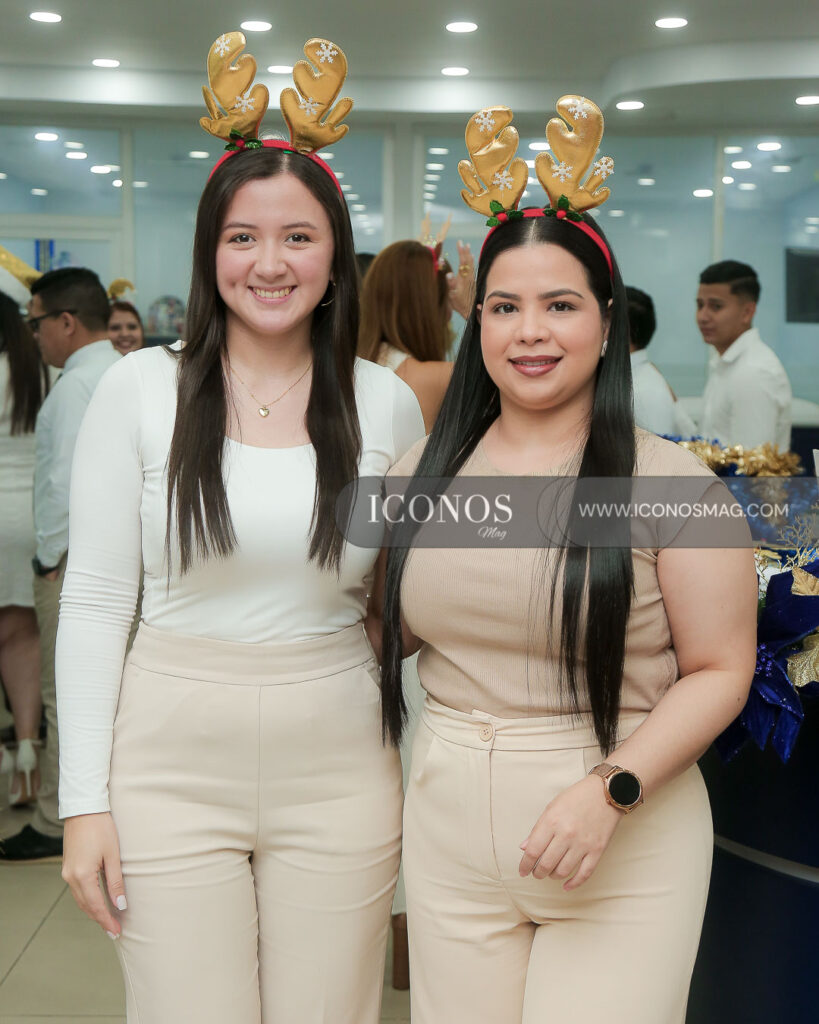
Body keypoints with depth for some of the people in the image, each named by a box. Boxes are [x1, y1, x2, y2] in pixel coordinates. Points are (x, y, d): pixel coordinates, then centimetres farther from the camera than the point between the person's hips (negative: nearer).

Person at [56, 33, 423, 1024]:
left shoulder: (388, 402, 2)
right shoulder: (140, 389, -3)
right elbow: (94, 600, -2)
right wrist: (85, 798, -4)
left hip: (340, 767, 2)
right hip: (172, 762, -1)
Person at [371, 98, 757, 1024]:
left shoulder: (668, 483, -10)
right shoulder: (425, 470, 4)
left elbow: (720, 670, -9)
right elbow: (389, 629, 16)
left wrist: (611, 790, -19)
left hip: (622, 854, -4)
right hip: (449, 834, 4)